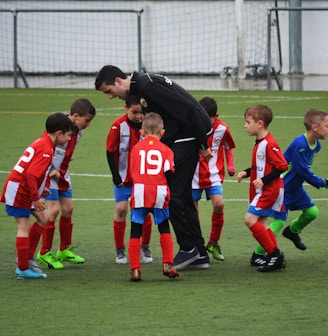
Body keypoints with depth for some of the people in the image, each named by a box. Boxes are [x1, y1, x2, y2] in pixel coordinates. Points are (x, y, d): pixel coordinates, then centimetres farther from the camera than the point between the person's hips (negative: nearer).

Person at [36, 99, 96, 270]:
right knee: (54, 210, -12)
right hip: (48, 173, -8)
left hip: (62, 174, 8)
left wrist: (62, 170, 8)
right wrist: (51, 170, -21)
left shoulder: (78, 131, 1)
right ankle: (44, 253, -2)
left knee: (67, 209, 9)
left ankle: (65, 250, 23)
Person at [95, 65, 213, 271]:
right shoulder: (139, 89, 13)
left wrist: (203, 145, -18)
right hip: (181, 139, 10)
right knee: (182, 195, 11)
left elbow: (188, 109, -22)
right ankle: (200, 254, 15)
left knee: (172, 194, -8)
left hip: (189, 136, -10)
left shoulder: (147, 87, -19)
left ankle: (188, 248, 0)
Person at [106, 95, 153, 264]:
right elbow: (110, 151, -9)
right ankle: (120, 251, 6)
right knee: (121, 209, -5)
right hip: (123, 176, -2)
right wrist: (116, 176, -11)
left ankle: (145, 248, 18)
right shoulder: (118, 125, -15)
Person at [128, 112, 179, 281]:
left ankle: (135, 269, -1)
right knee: (164, 230, 17)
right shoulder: (165, 150, 6)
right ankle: (167, 265, 14)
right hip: (159, 193, 0)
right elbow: (169, 172, -3)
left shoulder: (136, 148, 11)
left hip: (139, 192, 0)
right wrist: (172, 191, 11)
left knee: (135, 233, 4)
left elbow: (132, 172, 12)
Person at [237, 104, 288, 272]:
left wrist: (264, 180, -23)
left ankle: (274, 253, -10)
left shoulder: (269, 144, -18)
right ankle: (276, 258, 15)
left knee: (250, 219, -16)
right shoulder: (259, 144, 13)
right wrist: (246, 173, 8)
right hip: (261, 190, 10)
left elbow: (282, 166, -22)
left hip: (270, 189, -10)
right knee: (261, 224, 10)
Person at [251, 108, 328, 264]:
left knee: (312, 212, 6)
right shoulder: (299, 144, -28)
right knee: (279, 221, -10)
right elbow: (303, 171, -24)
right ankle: (258, 255, 0)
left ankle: (292, 231, 34)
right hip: (282, 187, -9)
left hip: (296, 187, 9)